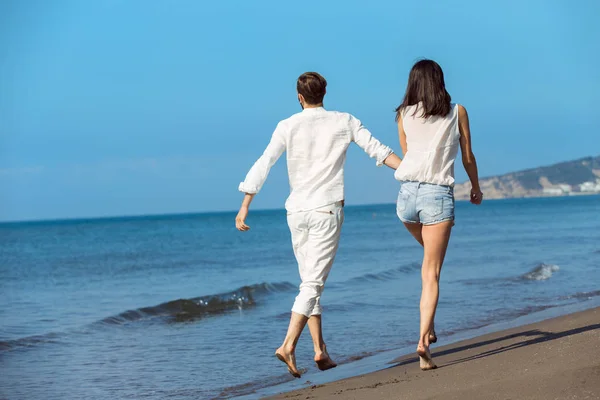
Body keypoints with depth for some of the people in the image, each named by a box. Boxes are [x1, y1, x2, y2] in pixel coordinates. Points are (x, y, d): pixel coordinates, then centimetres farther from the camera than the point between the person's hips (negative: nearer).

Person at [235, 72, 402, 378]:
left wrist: (244, 206, -1)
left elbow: (262, 165, -3)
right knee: (314, 283, -6)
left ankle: (320, 350, 12)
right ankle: (288, 345, -21)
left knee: (310, 281, 14)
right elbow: (378, 151, -1)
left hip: (297, 212, 3)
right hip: (327, 209, -2)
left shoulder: (287, 127, 2)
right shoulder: (344, 122, 1)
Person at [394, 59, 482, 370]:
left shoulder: (404, 115, 8)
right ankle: (423, 339, -18)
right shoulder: (457, 112, 5)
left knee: (431, 254, 31)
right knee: (431, 274, -1)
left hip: (408, 194, 3)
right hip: (439, 196, -3)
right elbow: (468, 157, 10)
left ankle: (429, 325, 22)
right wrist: (476, 188, 27)